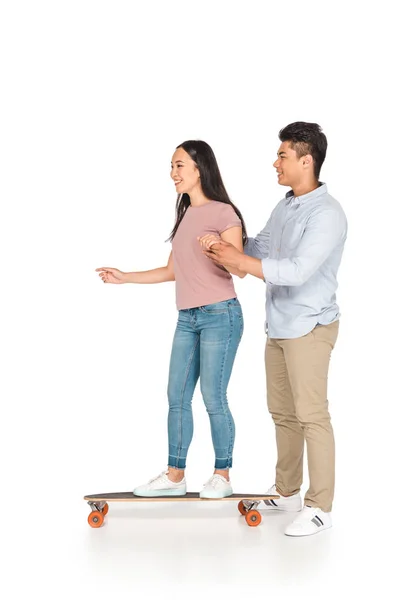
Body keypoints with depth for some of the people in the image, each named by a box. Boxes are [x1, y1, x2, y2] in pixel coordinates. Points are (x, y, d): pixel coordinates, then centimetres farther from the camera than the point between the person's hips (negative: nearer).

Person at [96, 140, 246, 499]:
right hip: (187, 319, 8)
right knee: (177, 397, 8)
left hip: (219, 316, -8)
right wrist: (125, 278, 17)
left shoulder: (223, 212, -9)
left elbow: (240, 269, -14)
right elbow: (172, 271, 19)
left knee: (213, 399, -4)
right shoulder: (185, 215, 14)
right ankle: (175, 476, 15)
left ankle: (222, 476, 9)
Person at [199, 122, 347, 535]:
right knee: (282, 412, 15)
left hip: (309, 328, -9)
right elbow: (258, 249, 16)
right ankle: (286, 492, 28)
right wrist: (222, 247, -3)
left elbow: (297, 270, -25)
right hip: (279, 327, 9)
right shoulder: (284, 207, 11)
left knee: (311, 415, -5)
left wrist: (238, 261, -19)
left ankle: (319, 507, 2)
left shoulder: (326, 214, -18)